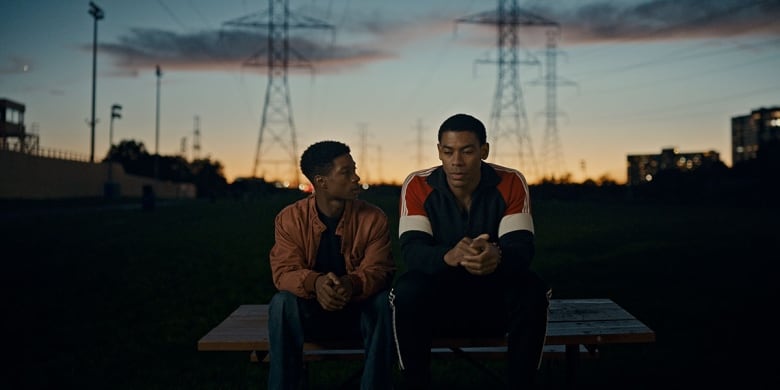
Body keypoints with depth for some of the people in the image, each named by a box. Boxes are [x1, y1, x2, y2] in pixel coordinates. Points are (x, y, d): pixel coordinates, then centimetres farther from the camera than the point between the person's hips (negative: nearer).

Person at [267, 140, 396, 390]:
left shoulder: (373, 218, -9)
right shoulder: (289, 219, -8)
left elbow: (378, 270, -15)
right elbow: (284, 272, -15)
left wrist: (352, 284, -40)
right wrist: (316, 283, -39)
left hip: (359, 310, 1)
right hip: (311, 312, 0)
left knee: (385, 301, -30)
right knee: (282, 302, -30)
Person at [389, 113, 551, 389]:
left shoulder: (511, 183, -10)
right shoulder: (417, 185, -11)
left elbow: (522, 249, -19)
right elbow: (411, 251, -21)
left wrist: (497, 257, -44)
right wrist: (449, 256, -45)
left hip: (495, 298, 1)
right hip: (438, 298, 0)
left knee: (532, 290, -29)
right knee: (407, 291, -31)